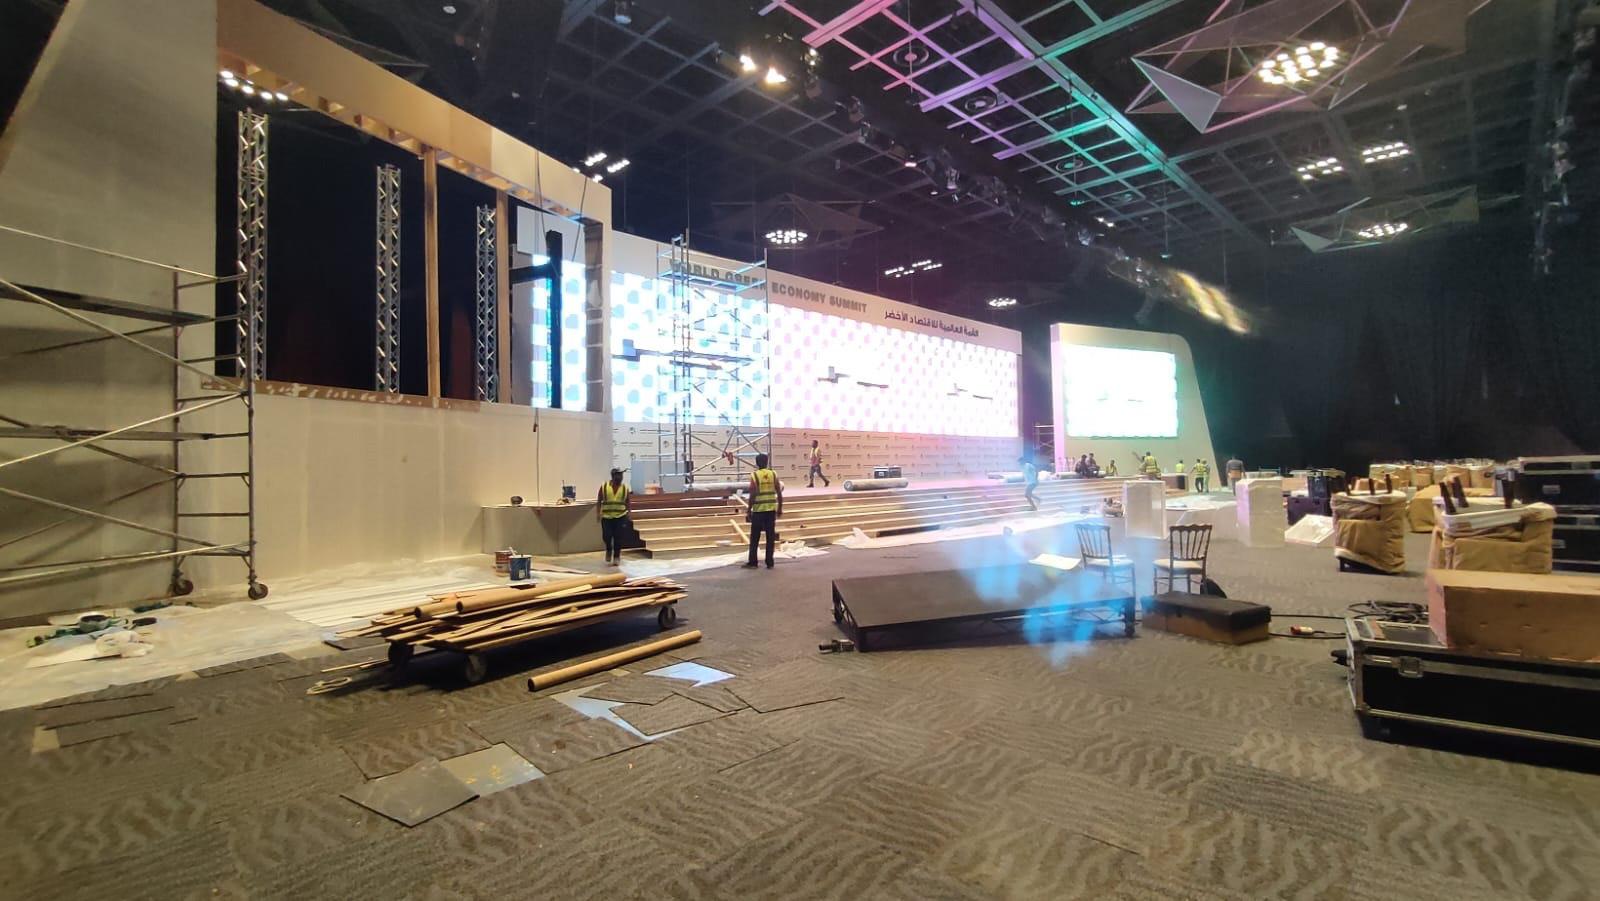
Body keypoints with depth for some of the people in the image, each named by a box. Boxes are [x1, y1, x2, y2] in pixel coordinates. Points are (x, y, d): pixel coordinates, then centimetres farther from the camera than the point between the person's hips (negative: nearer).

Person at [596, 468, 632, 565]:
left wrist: (629, 512, -8)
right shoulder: (604, 486, -4)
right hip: (606, 516, 0)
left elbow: (628, 502, 4)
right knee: (606, 536, -4)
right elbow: (599, 501, 2)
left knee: (618, 538, -1)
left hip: (620, 516, 0)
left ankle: (616, 557, 13)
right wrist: (598, 513, -4)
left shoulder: (625, 488, -1)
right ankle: (609, 550, 27)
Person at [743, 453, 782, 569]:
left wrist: (749, 510, -3)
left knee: (755, 537, 7)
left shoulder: (754, 475, -6)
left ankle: (752, 562, 11)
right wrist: (780, 508, 12)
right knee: (770, 537, 7)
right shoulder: (774, 474, 4)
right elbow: (779, 493, 3)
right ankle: (769, 563, 9)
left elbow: (752, 495, -10)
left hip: (759, 510, -3)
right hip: (771, 509, 3)